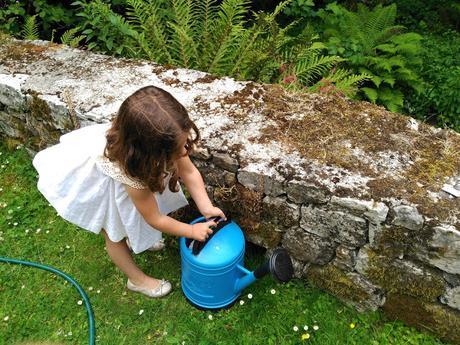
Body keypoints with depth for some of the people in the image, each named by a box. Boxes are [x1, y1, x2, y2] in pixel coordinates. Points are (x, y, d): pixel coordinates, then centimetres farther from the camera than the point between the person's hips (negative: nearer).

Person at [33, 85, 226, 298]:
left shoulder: (168, 139, -34)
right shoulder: (130, 170, -44)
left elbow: (189, 171, -17)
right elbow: (155, 219, -27)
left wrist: (206, 208, -22)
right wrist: (192, 231, -17)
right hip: (92, 179, -5)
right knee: (113, 233, 13)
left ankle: (136, 239, 59)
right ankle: (137, 280, 35)